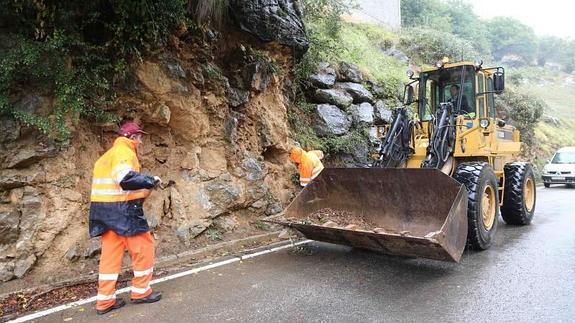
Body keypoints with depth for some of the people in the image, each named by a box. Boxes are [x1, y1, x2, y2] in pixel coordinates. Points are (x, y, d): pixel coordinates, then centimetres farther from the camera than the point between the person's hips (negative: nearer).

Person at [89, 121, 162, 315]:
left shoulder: (108, 155, 21)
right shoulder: (124, 151, -10)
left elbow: (109, 182, 20)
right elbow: (126, 177, -29)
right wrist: (151, 181, -17)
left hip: (105, 209, 10)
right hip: (122, 210, -9)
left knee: (110, 253, 11)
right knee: (143, 248, 4)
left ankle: (105, 300, 15)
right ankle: (141, 291, 15)